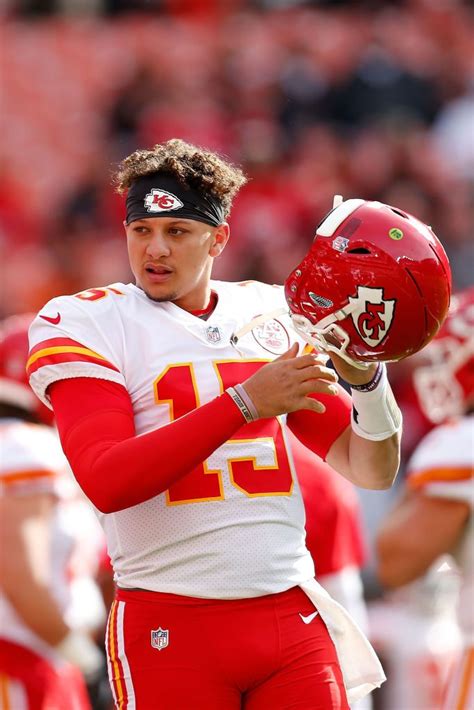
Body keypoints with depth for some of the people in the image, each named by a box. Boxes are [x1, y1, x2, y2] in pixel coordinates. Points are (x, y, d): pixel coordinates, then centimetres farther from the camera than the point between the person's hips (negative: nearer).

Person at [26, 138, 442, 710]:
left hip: (294, 620, 4)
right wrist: (246, 402, -21)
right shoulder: (83, 323, -1)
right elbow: (107, 483, -17)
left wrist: (366, 380, -6)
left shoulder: (271, 316, 13)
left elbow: (371, 471, 14)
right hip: (169, 631, -3)